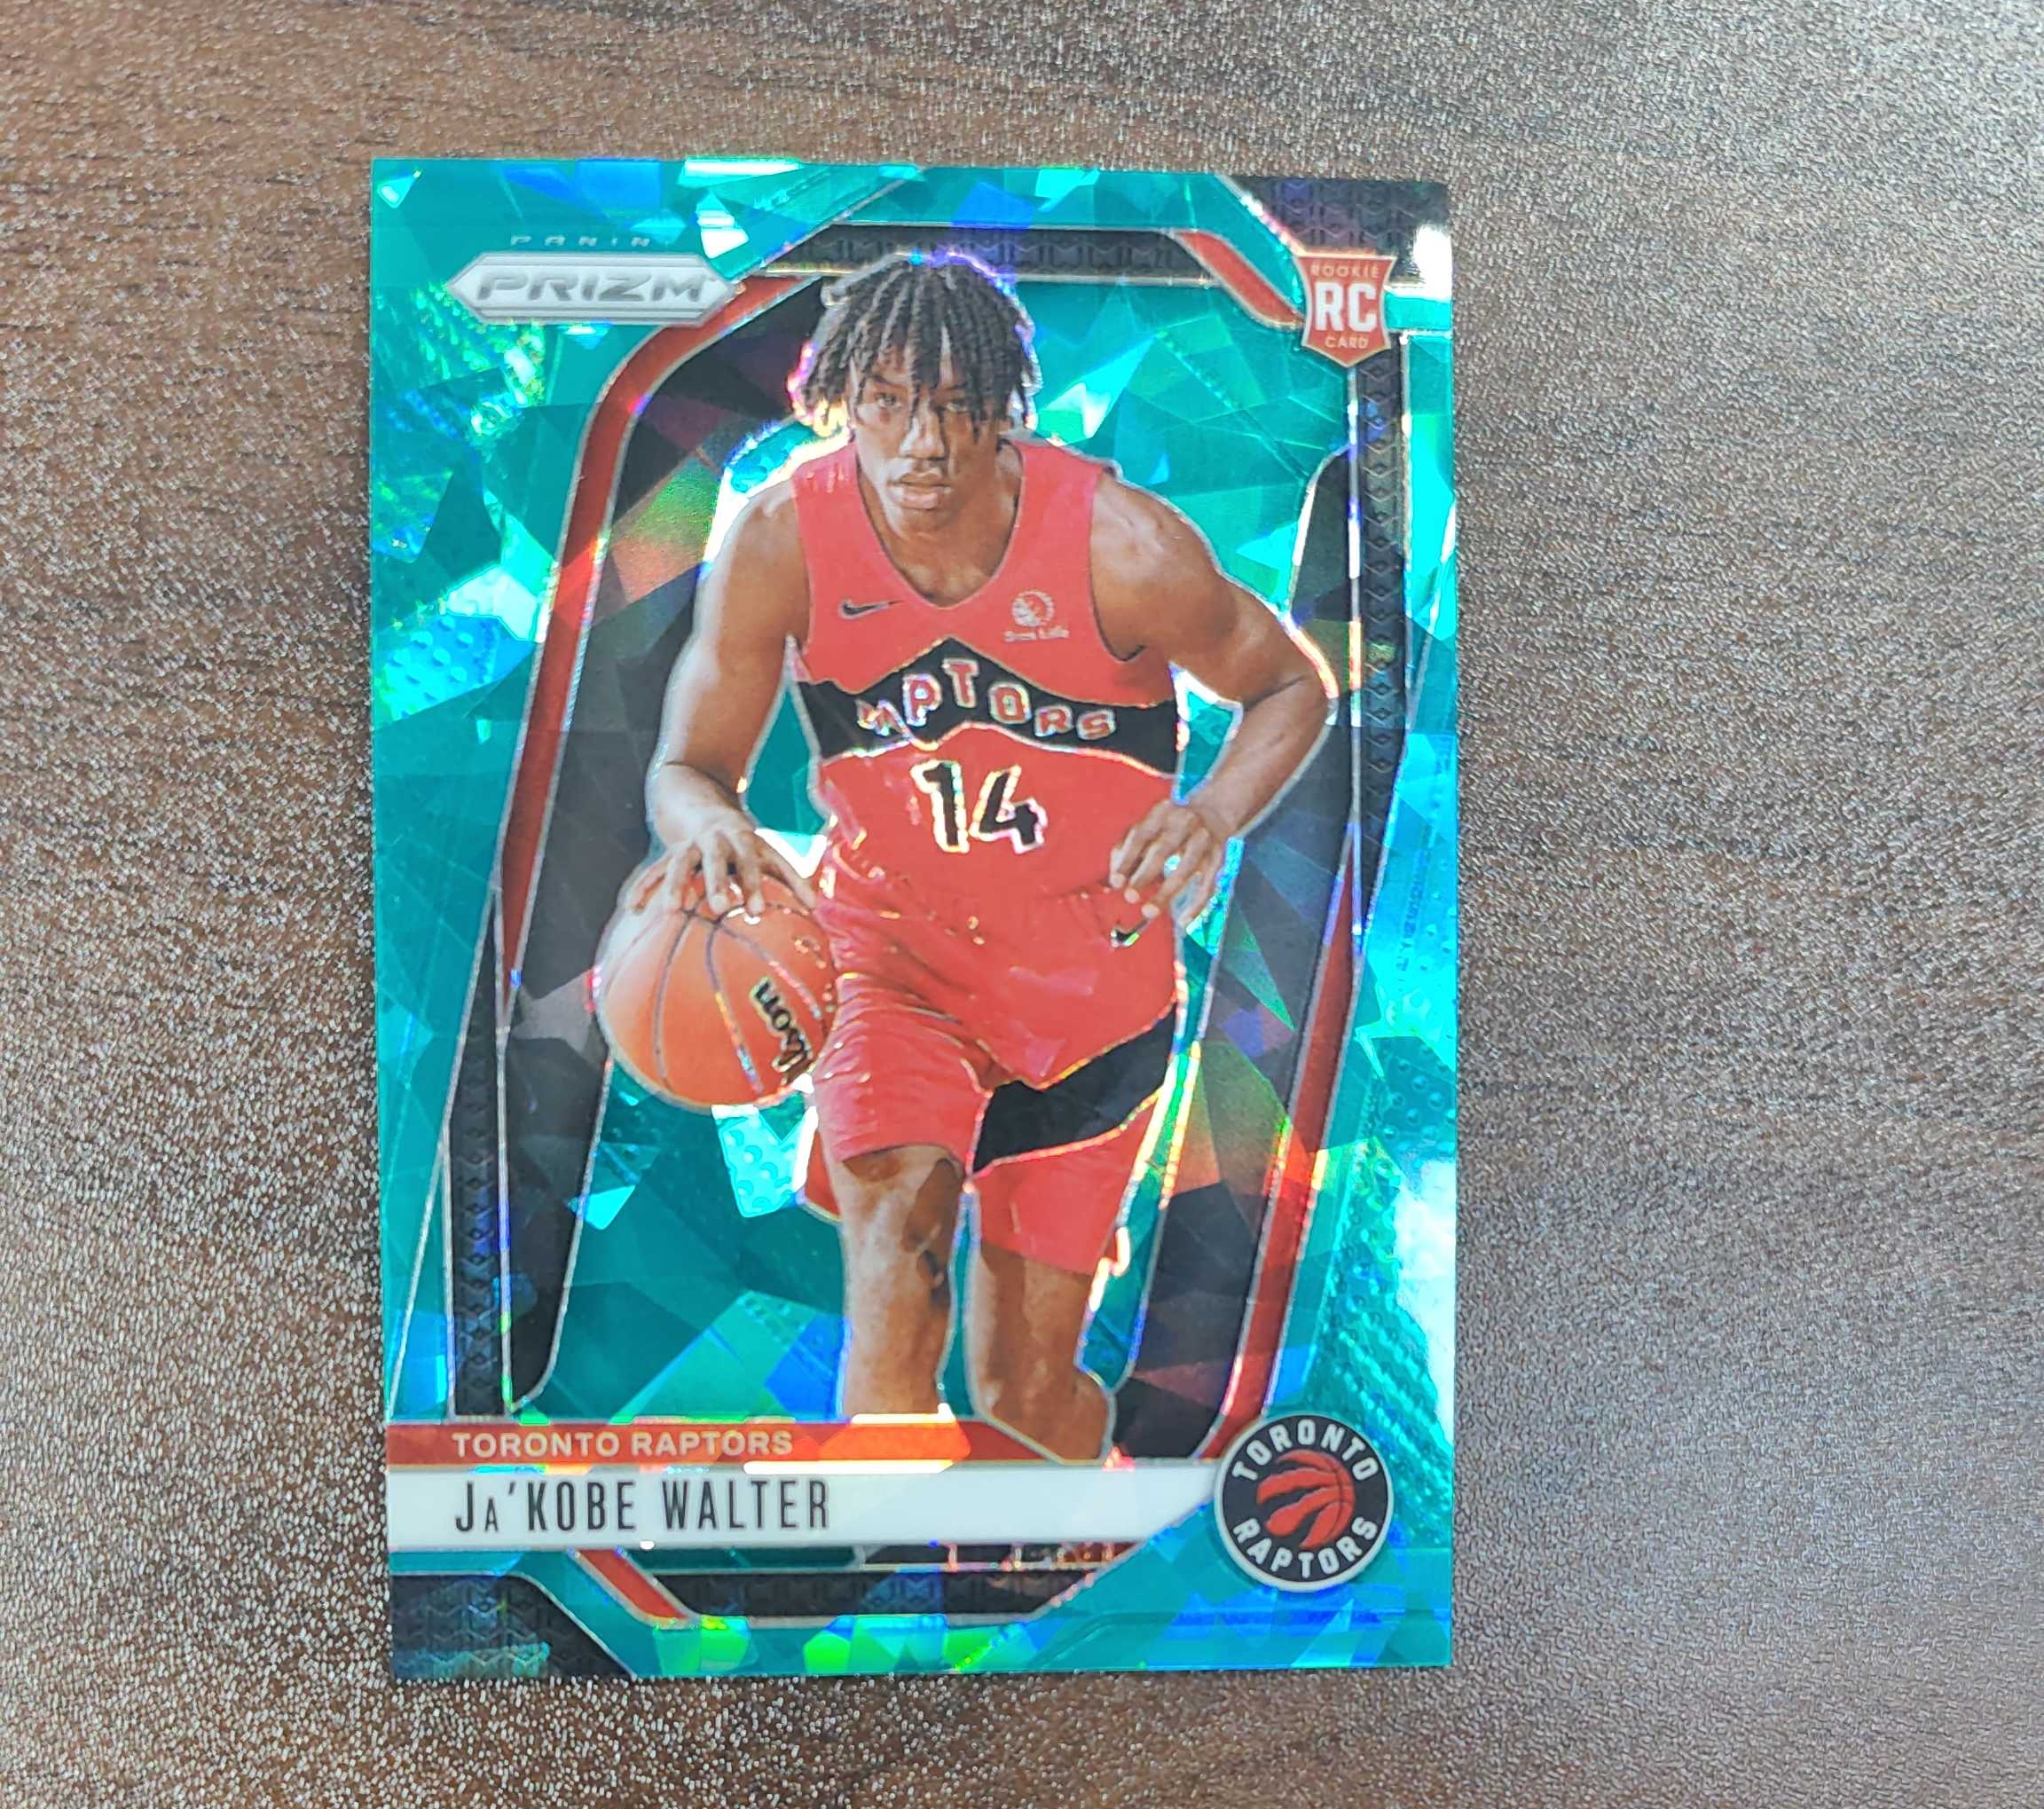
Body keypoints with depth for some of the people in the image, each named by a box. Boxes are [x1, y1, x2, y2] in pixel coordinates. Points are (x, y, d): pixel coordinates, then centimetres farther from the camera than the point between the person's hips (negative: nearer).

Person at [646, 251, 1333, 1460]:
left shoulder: (1119, 539, -18)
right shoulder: (782, 540, -14)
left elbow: (1294, 687, -4)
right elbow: (688, 767, -7)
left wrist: (1216, 813, -25)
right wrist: (711, 823, -33)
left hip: (1092, 969, -1)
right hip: (890, 944, 1)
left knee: (1030, 1373, 7)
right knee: (896, 1211, -29)